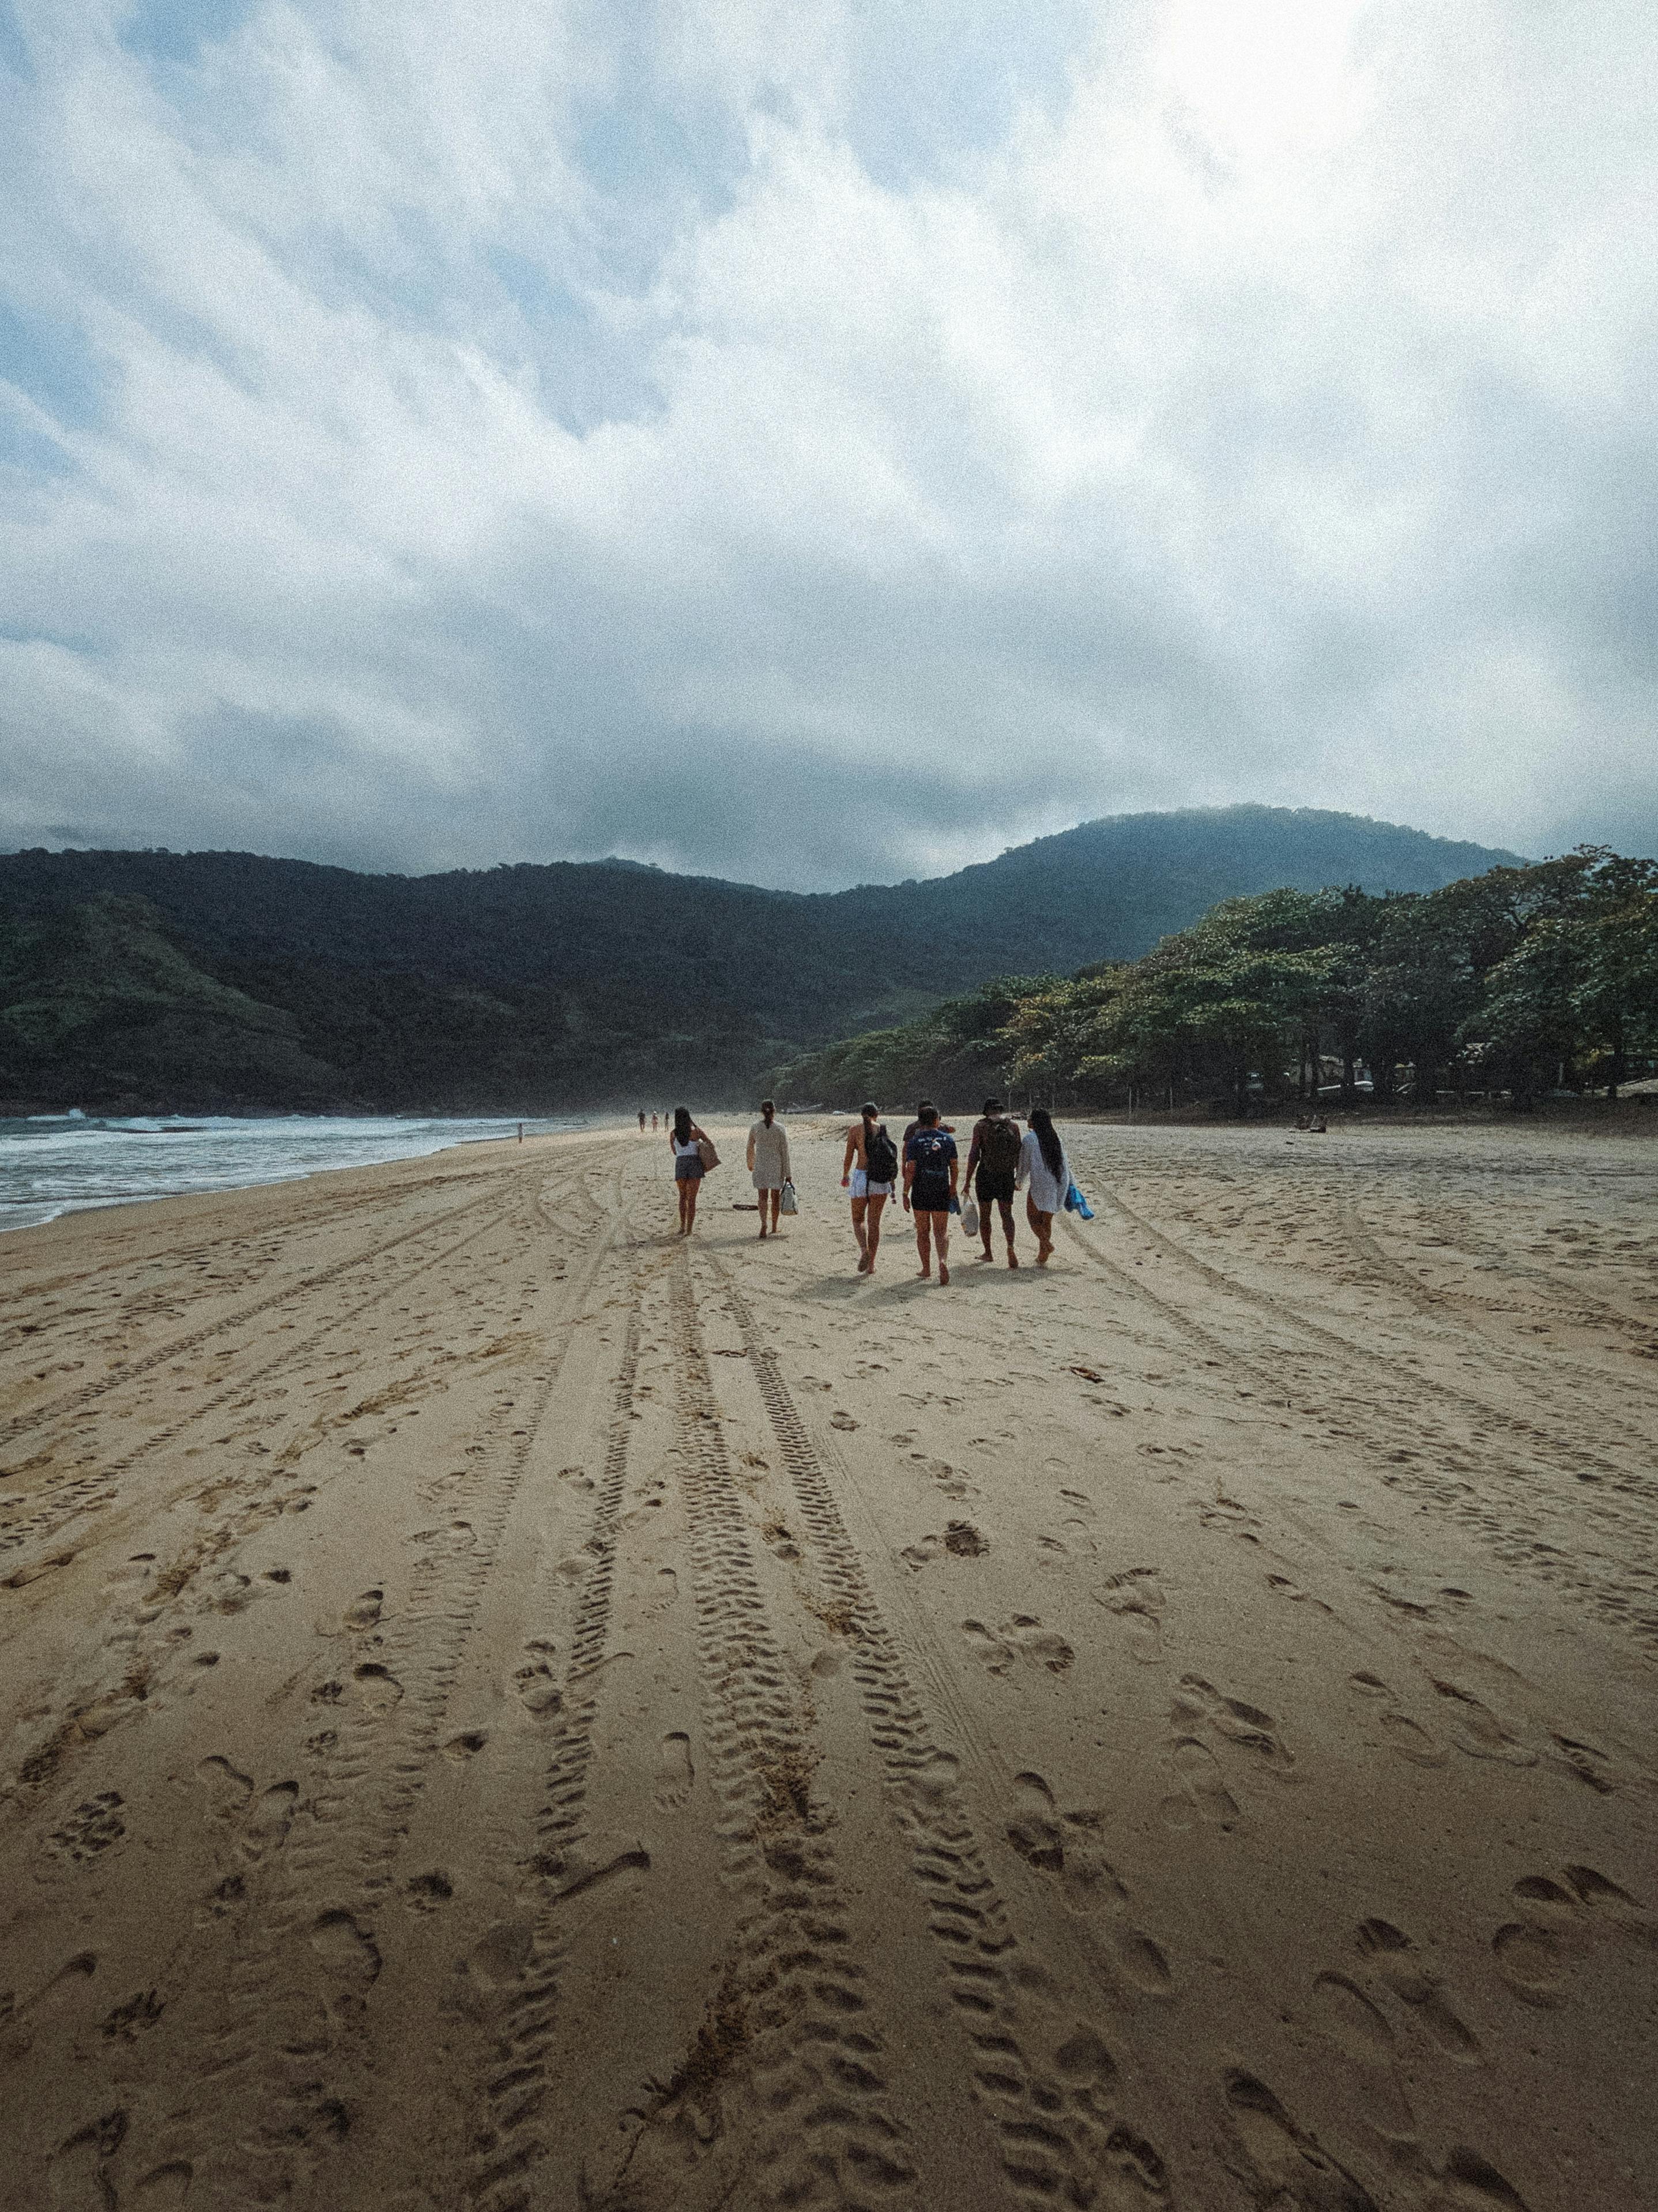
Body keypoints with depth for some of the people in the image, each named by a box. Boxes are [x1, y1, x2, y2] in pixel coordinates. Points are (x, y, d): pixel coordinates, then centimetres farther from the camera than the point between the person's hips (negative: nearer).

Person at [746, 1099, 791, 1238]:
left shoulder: (755, 1127, -2)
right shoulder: (780, 1129, -6)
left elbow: (750, 1148, 9)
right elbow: (785, 1152, -5)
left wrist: (750, 1164, 27)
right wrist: (787, 1174, -1)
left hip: (760, 1166, 1)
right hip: (777, 1166, -1)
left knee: (763, 1196, 6)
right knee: (775, 1197, 10)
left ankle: (763, 1223, -15)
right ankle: (774, 1229, 18)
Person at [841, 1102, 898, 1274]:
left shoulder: (855, 1128, 0)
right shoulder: (883, 1129, 5)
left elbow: (849, 1156, -1)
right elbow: (891, 1155, 5)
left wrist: (845, 1176, 14)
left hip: (861, 1176, -2)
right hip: (881, 1179, 2)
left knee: (858, 1219, 13)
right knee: (874, 1222, 9)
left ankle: (864, 1249, -14)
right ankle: (871, 1264, 9)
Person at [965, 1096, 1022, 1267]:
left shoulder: (980, 1126, -4)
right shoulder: (1013, 1125, 4)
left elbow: (974, 1154, -8)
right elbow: (1019, 1153, 5)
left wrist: (968, 1180, -5)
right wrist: (1019, 1176, 17)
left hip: (986, 1174, -2)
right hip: (1007, 1175, 2)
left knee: (985, 1214, 12)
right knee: (1007, 1214, 8)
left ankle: (988, 1252, 19)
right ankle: (1010, 1247, -14)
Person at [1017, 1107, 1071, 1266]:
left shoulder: (1030, 1138, -8)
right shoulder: (1055, 1137, 8)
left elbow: (1024, 1163, -2)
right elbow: (1065, 1162, 10)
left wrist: (1020, 1181, 13)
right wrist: (1070, 1183, 15)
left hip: (1039, 1184, -5)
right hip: (1057, 1185, 6)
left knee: (1034, 1218, 7)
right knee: (1047, 1219, 13)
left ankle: (1047, 1244, -15)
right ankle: (1042, 1256, 16)